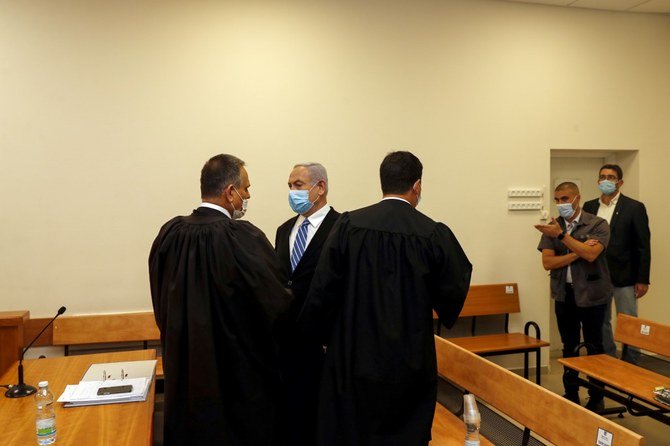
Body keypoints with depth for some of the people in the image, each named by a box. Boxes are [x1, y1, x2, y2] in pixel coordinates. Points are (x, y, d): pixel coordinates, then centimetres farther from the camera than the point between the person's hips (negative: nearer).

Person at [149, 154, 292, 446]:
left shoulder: (169, 234, -4)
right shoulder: (242, 238, -23)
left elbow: (162, 305, 8)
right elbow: (277, 305, -18)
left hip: (185, 370, 6)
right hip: (240, 374, -6)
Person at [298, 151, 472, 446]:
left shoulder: (348, 225, -8)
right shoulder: (435, 235, -10)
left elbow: (323, 289, -8)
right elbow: (455, 293, -5)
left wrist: (323, 336, 8)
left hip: (353, 359, 1)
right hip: (411, 364, 0)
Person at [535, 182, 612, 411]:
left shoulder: (598, 225, -7)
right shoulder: (552, 228, 2)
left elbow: (591, 254, -23)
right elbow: (547, 262, -6)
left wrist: (561, 235, -24)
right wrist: (578, 252, -15)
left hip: (591, 294, -3)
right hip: (564, 294, 3)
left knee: (594, 347, 7)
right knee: (569, 346, 12)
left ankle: (596, 398, 22)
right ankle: (571, 394, 25)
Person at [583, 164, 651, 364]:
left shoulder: (634, 208, -4)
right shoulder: (589, 207, 7)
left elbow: (643, 246, -6)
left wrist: (643, 279, -9)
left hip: (624, 276, -4)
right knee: (601, 323, 13)